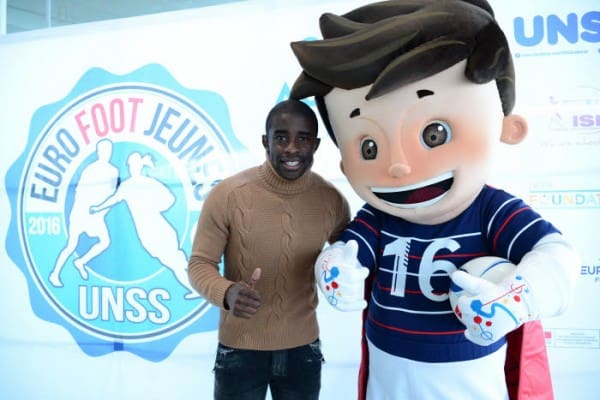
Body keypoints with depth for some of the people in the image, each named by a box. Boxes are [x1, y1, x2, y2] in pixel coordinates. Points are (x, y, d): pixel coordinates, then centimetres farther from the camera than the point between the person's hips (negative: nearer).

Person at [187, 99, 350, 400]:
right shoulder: (227, 195, -16)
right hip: (240, 349, -2)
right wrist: (226, 293, -29)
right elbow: (199, 264, -9)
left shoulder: (332, 200, -7)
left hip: (303, 348, 3)